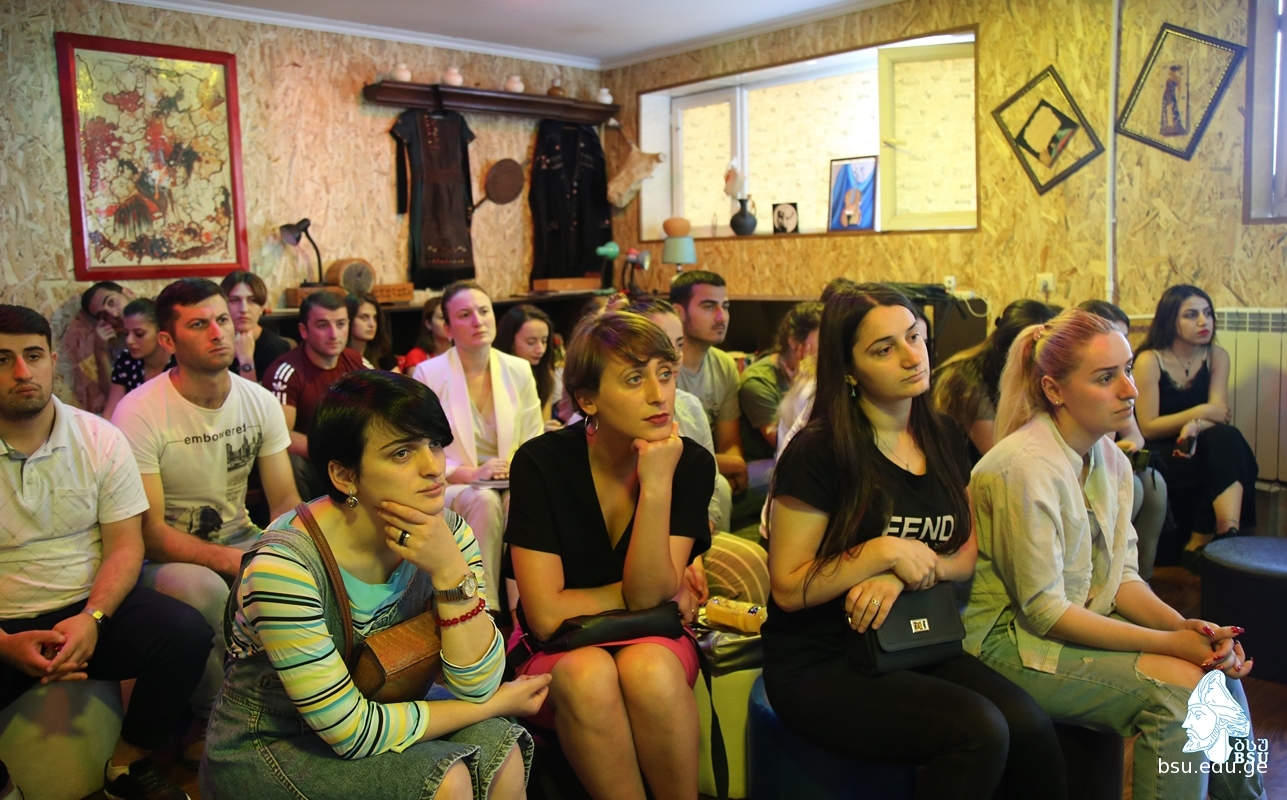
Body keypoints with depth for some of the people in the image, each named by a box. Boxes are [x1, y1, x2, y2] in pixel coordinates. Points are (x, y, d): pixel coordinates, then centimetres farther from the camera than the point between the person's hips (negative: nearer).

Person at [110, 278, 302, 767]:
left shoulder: (259, 401, -2)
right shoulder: (139, 413, -17)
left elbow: (286, 500, -1)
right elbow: (149, 533, -18)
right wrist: (231, 559, -31)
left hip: (239, 540, 4)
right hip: (165, 555, -4)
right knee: (204, 590, -37)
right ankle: (208, 719, -9)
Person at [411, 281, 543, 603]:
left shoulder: (519, 370, 6)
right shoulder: (428, 374, -4)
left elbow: (535, 441, 10)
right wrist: (471, 474, -19)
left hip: (512, 484, 3)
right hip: (451, 489, -2)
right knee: (485, 500, -35)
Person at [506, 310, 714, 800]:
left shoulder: (691, 463, -10)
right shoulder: (542, 462, -16)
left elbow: (649, 596, -17)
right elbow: (546, 616, -17)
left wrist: (657, 485, -28)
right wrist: (664, 590, -11)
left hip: (653, 641, 2)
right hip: (555, 653, -1)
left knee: (648, 666, -32)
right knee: (587, 673, -34)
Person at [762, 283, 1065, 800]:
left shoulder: (943, 438, 7)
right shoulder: (819, 452, -12)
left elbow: (966, 557, 10)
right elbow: (789, 589, -11)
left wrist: (903, 575, -10)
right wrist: (885, 552, -18)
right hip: (821, 665, -5)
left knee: (1029, 726, -20)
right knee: (979, 730, -25)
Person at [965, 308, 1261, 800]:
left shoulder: (1111, 459, 3)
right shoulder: (1026, 467, -24)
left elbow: (1122, 577, 6)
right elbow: (1043, 611, -21)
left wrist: (1186, 626, -13)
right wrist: (1169, 643, -19)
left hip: (1083, 622, 8)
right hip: (1009, 638, -8)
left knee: (1218, 670, -4)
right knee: (1178, 683, -19)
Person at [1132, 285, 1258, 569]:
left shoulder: (1217, 356, 4)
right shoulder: (1150, 361, -11)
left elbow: (1218, 414, -9)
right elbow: (1148, 428, -12)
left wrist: (1195, 427, -32)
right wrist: (1200, 413, -19)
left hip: (1200, 450, 4)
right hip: (1161, 456, -4)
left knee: (1226, 438, -28)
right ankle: (1226, 535, -12)